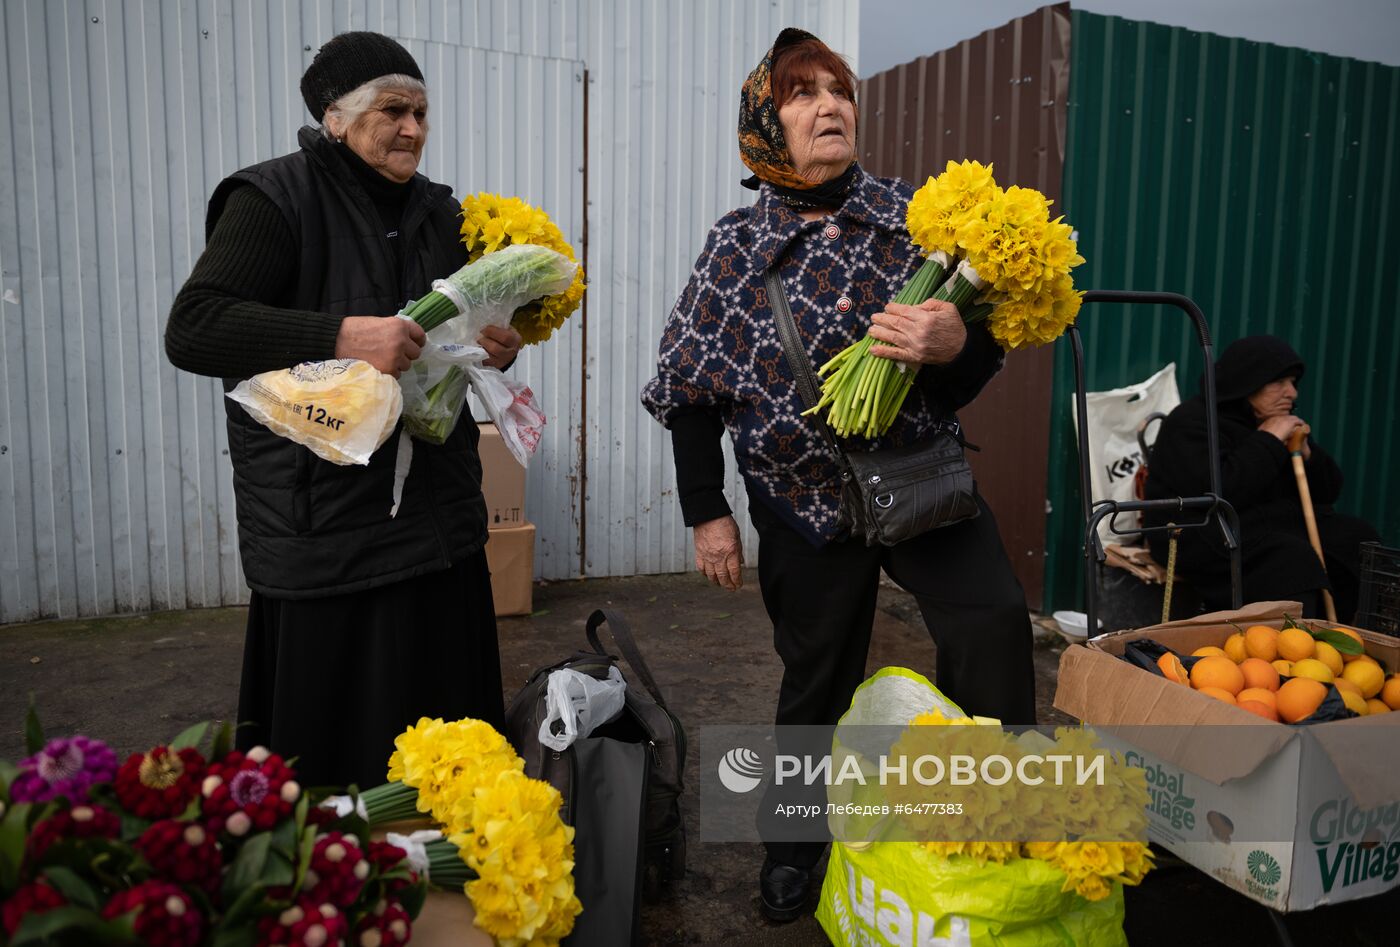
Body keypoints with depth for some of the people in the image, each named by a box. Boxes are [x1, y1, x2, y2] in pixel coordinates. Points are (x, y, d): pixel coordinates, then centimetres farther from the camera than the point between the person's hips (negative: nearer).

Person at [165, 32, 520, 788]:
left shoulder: (438, 212, 15)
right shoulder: (275, 200, -4)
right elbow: (192, 329, -14)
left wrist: (497, 350, 0)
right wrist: (340, 336, -26)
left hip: (437, 518, 6)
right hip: (324, 522, -5)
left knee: (444, 731, 10)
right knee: (334, 751, 1)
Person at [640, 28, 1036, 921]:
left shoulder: (913, 214, -2)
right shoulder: (736, 246, -5)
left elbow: (983, 346, 1)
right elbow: (689, 389, -1)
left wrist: (957, 343, -24)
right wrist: (708, 513, -3)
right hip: (806, 501, -1)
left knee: (993, 622, -21)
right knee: (817, 678, 12)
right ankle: (796, 845, 36)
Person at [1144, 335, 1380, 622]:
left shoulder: (1281, 424, 17)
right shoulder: (1190, 423, -9)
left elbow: (1329, 491, 18)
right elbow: (1217, 493, -26)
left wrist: (1305, 453, -3)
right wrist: (1268, 443, -17)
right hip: (1205, 535, -8)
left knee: (1360, 538, -8)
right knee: (1289, 557, -32)